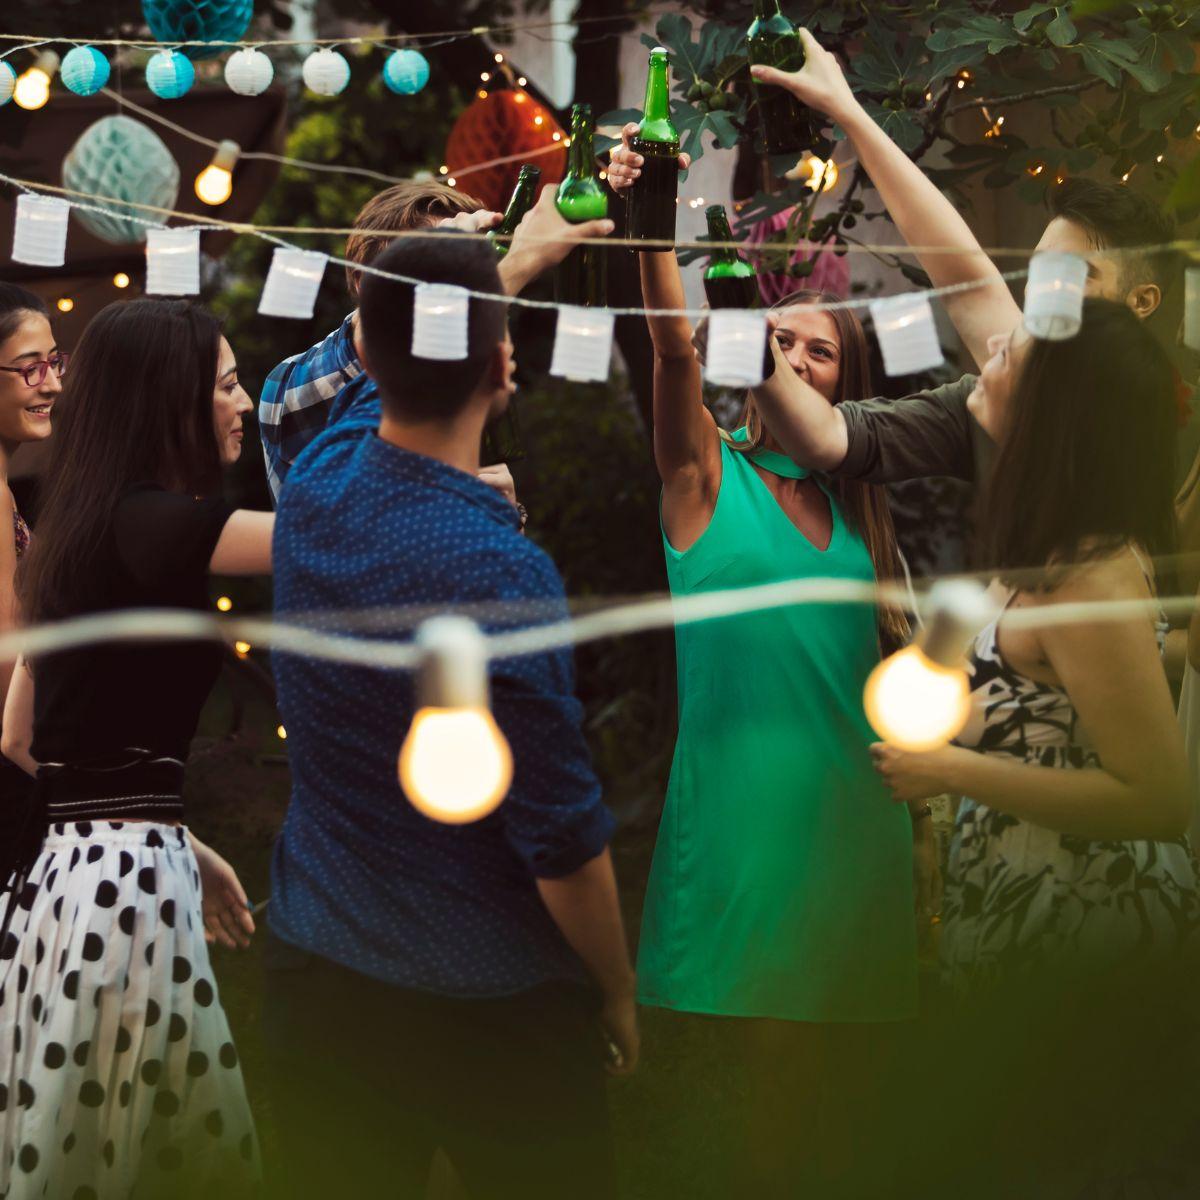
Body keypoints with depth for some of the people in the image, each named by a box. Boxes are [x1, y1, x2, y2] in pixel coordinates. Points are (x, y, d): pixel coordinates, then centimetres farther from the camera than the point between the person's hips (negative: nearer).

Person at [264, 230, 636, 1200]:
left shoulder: (319, 477, -6)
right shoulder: (503, 575, -25)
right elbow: (562, 840, -20)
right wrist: (619, 994, -4)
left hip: (316, 975, 6)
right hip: (490, 1009, -6)